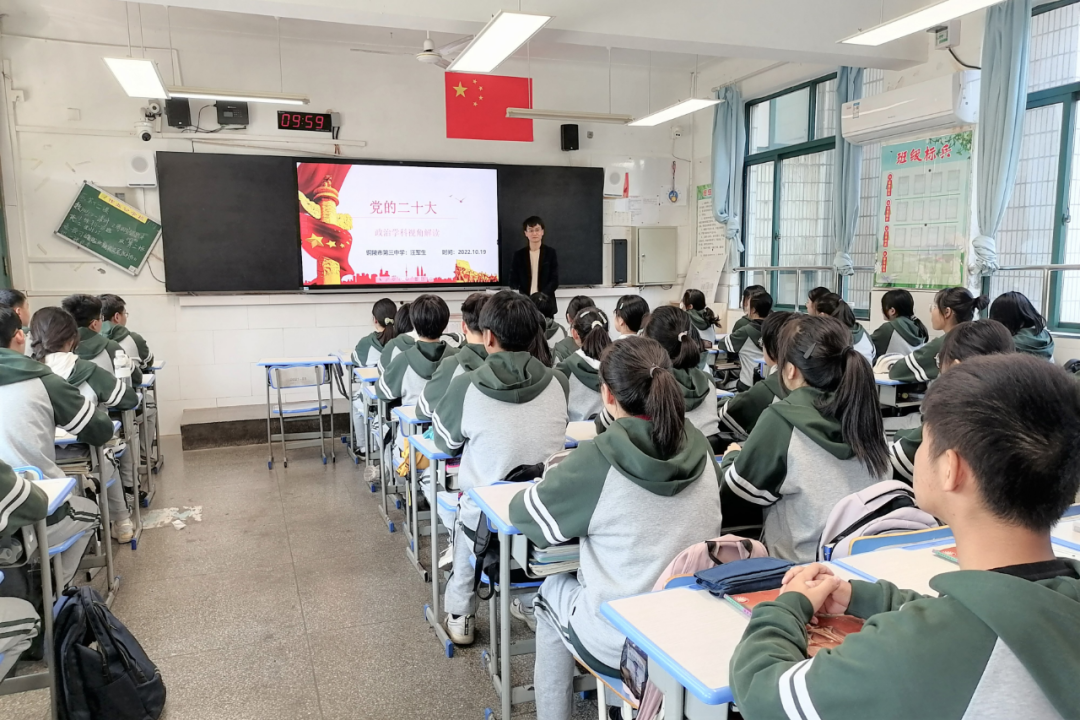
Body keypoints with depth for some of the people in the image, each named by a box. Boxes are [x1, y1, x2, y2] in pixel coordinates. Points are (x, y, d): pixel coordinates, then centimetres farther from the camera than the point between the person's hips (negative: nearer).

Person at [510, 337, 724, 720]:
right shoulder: (699, 449, -8)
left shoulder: (599, 458, -22)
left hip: (619, 645, -5)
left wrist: (562, 480, 9)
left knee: (553, 589, 25)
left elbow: (523, 513, -9)